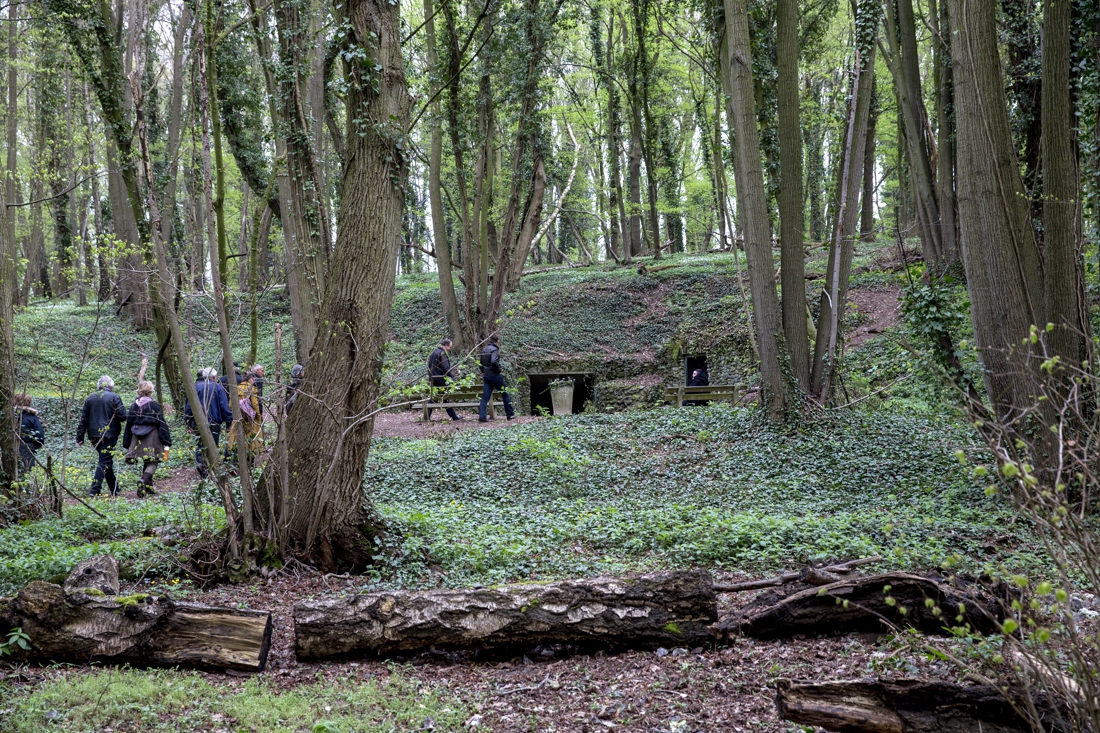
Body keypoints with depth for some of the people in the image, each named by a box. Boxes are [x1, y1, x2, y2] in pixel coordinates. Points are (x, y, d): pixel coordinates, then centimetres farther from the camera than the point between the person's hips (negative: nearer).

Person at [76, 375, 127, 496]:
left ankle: (114, 490, 22)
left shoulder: (90, 398, 10)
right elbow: (123, 416, -12)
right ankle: (95, 490, -16)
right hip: (109, 435, -6)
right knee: (105, 462, -5)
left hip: (94, 435, 6)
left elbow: (83, 419, 11)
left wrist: (80, 437, 14)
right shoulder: (114, 397, -6)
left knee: (106, 460, 16)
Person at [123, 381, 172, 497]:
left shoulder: (134, 406, 5)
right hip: (152, 439, -5)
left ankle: (148, 487, 17)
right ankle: (144, 481, -27)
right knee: (152, 463, -2)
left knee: (145, 462, 16)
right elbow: (162, 424, -8)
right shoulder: (154, 405, -8)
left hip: (138, 439, 5)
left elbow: (128, 425, 10)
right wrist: (167, 443, -5)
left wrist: (127, 445, 17)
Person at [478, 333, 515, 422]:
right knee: (505, 394, 7)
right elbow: (494, 361, -27)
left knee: (485, 397, 3)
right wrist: (499, 371, -16)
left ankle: (482, 416, -6)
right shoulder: (494, 349, -12)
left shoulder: (484, 349, 11)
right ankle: (510, 415, 12)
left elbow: (480, 364, 15)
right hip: (494, 375, -7)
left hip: (486, 375, 7)